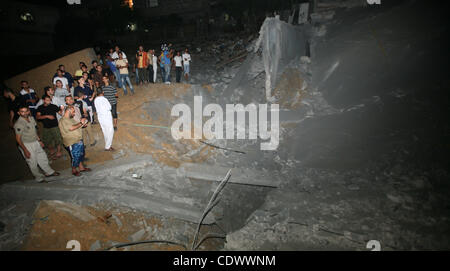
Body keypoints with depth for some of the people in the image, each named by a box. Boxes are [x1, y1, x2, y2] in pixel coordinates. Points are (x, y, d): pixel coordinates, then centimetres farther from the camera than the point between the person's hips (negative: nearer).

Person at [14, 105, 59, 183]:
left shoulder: (31, 118, 0)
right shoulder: (19, 124, -24)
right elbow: (18, 139, -19)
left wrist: (39, 140, 17)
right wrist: (25, 150, -19)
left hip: (35, 142, 8)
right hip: (26, 145, -7)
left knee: (43, 157, 20)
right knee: (33, 163, 7)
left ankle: (49, 172, 40)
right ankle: (39, 178, 24)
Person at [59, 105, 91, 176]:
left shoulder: (71, 119, 13)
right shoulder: (63, 121, -17)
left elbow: (77, 126, 22)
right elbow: (71, 128, -29)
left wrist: (82, 124, 2)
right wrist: (81, 123, -20)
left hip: (79, 140, 10)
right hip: (72, 143, -10)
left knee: (81, 154, 19)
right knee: (75, 157, -1)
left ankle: (81, 167, 34)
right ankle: (74, 170, 17)